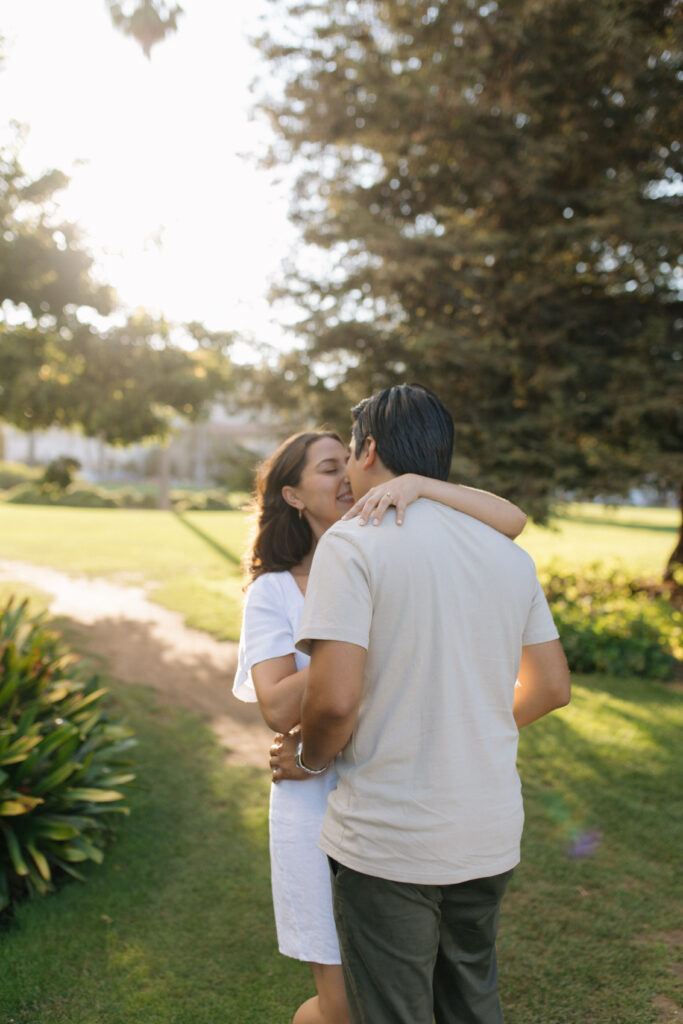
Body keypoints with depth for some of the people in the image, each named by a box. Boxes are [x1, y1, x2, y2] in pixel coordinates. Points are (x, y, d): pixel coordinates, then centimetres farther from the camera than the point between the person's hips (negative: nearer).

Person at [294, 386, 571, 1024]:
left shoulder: (352, 542, -16)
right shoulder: (510, 554, 3)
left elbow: (335, 700, -24)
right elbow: (551, 687, 9)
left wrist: (309, 759, -3)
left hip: (388, 841, -6)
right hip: (490, 836, 6)